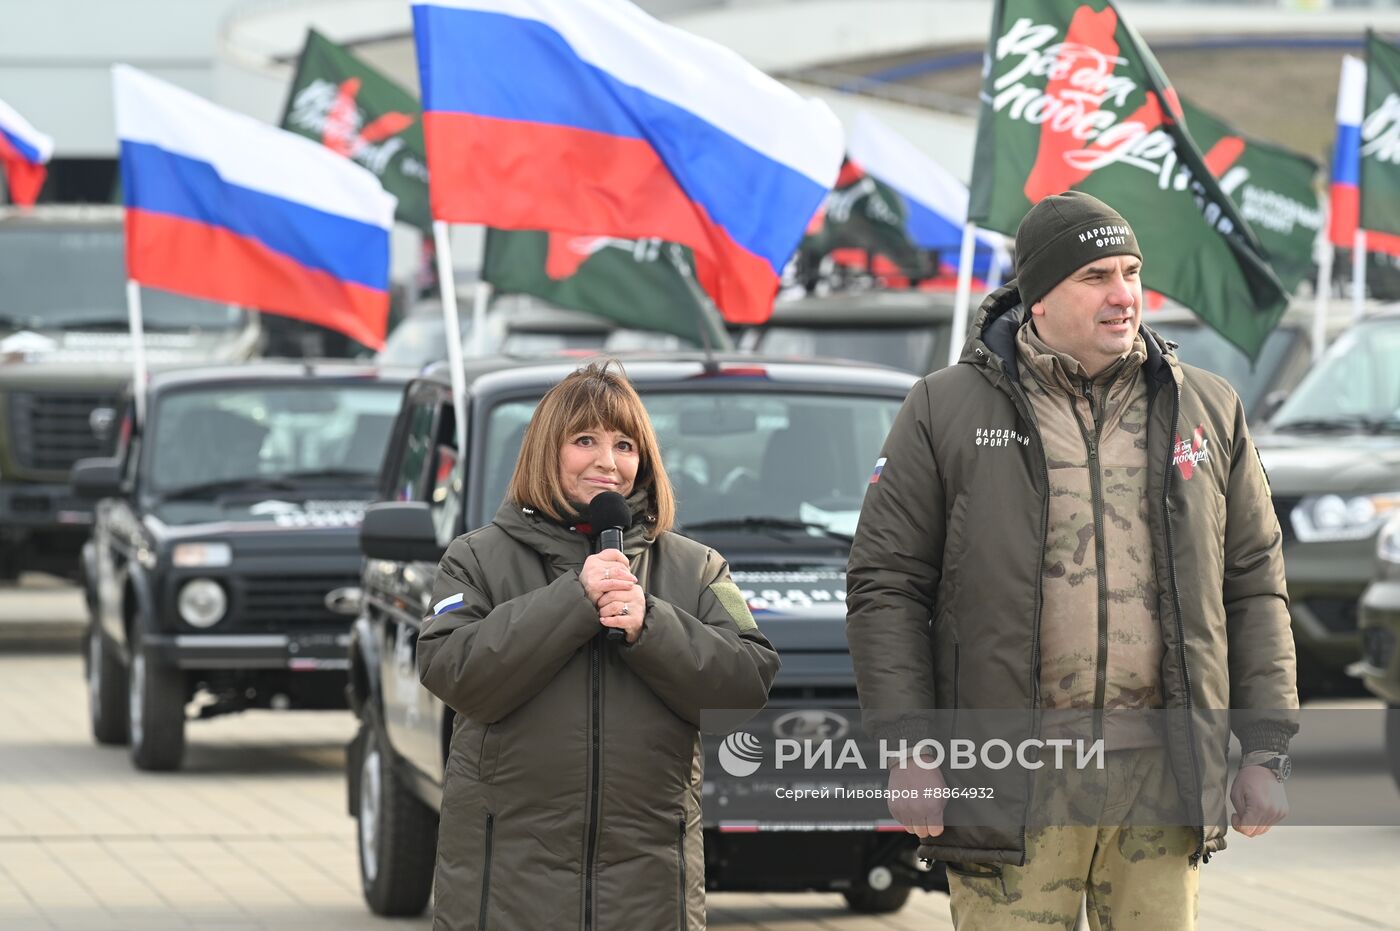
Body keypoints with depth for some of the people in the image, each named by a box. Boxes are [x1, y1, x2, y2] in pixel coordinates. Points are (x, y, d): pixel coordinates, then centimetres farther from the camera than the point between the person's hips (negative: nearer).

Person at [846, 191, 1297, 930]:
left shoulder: (1207, 410, 11)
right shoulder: (945, 412, 3)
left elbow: (1254, 585, 13)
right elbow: (884, 585, 2)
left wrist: (1266, 751, 6)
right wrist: (909, 750, -6)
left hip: (1162, 785, 3)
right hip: (1010, 788, -2)